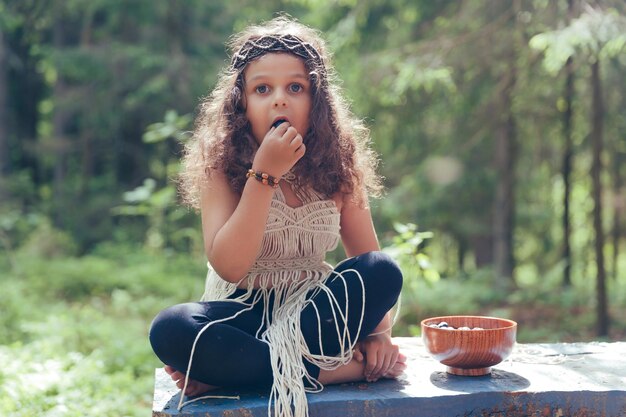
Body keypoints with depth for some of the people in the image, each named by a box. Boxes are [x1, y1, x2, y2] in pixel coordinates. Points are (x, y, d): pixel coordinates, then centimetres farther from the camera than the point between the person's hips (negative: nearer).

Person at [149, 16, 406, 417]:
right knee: (170, 329, -32)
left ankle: (227, 371, -24)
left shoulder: (337, 163, -1)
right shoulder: (222, 162, -8)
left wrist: (377, 333, -16)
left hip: (317, 311, 3)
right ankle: (346, 369, -29)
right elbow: (229, 266, -19)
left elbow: (373, 265, 1)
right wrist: (264, 174, -24)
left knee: (384, 270, -26)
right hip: (243, 314, -2)